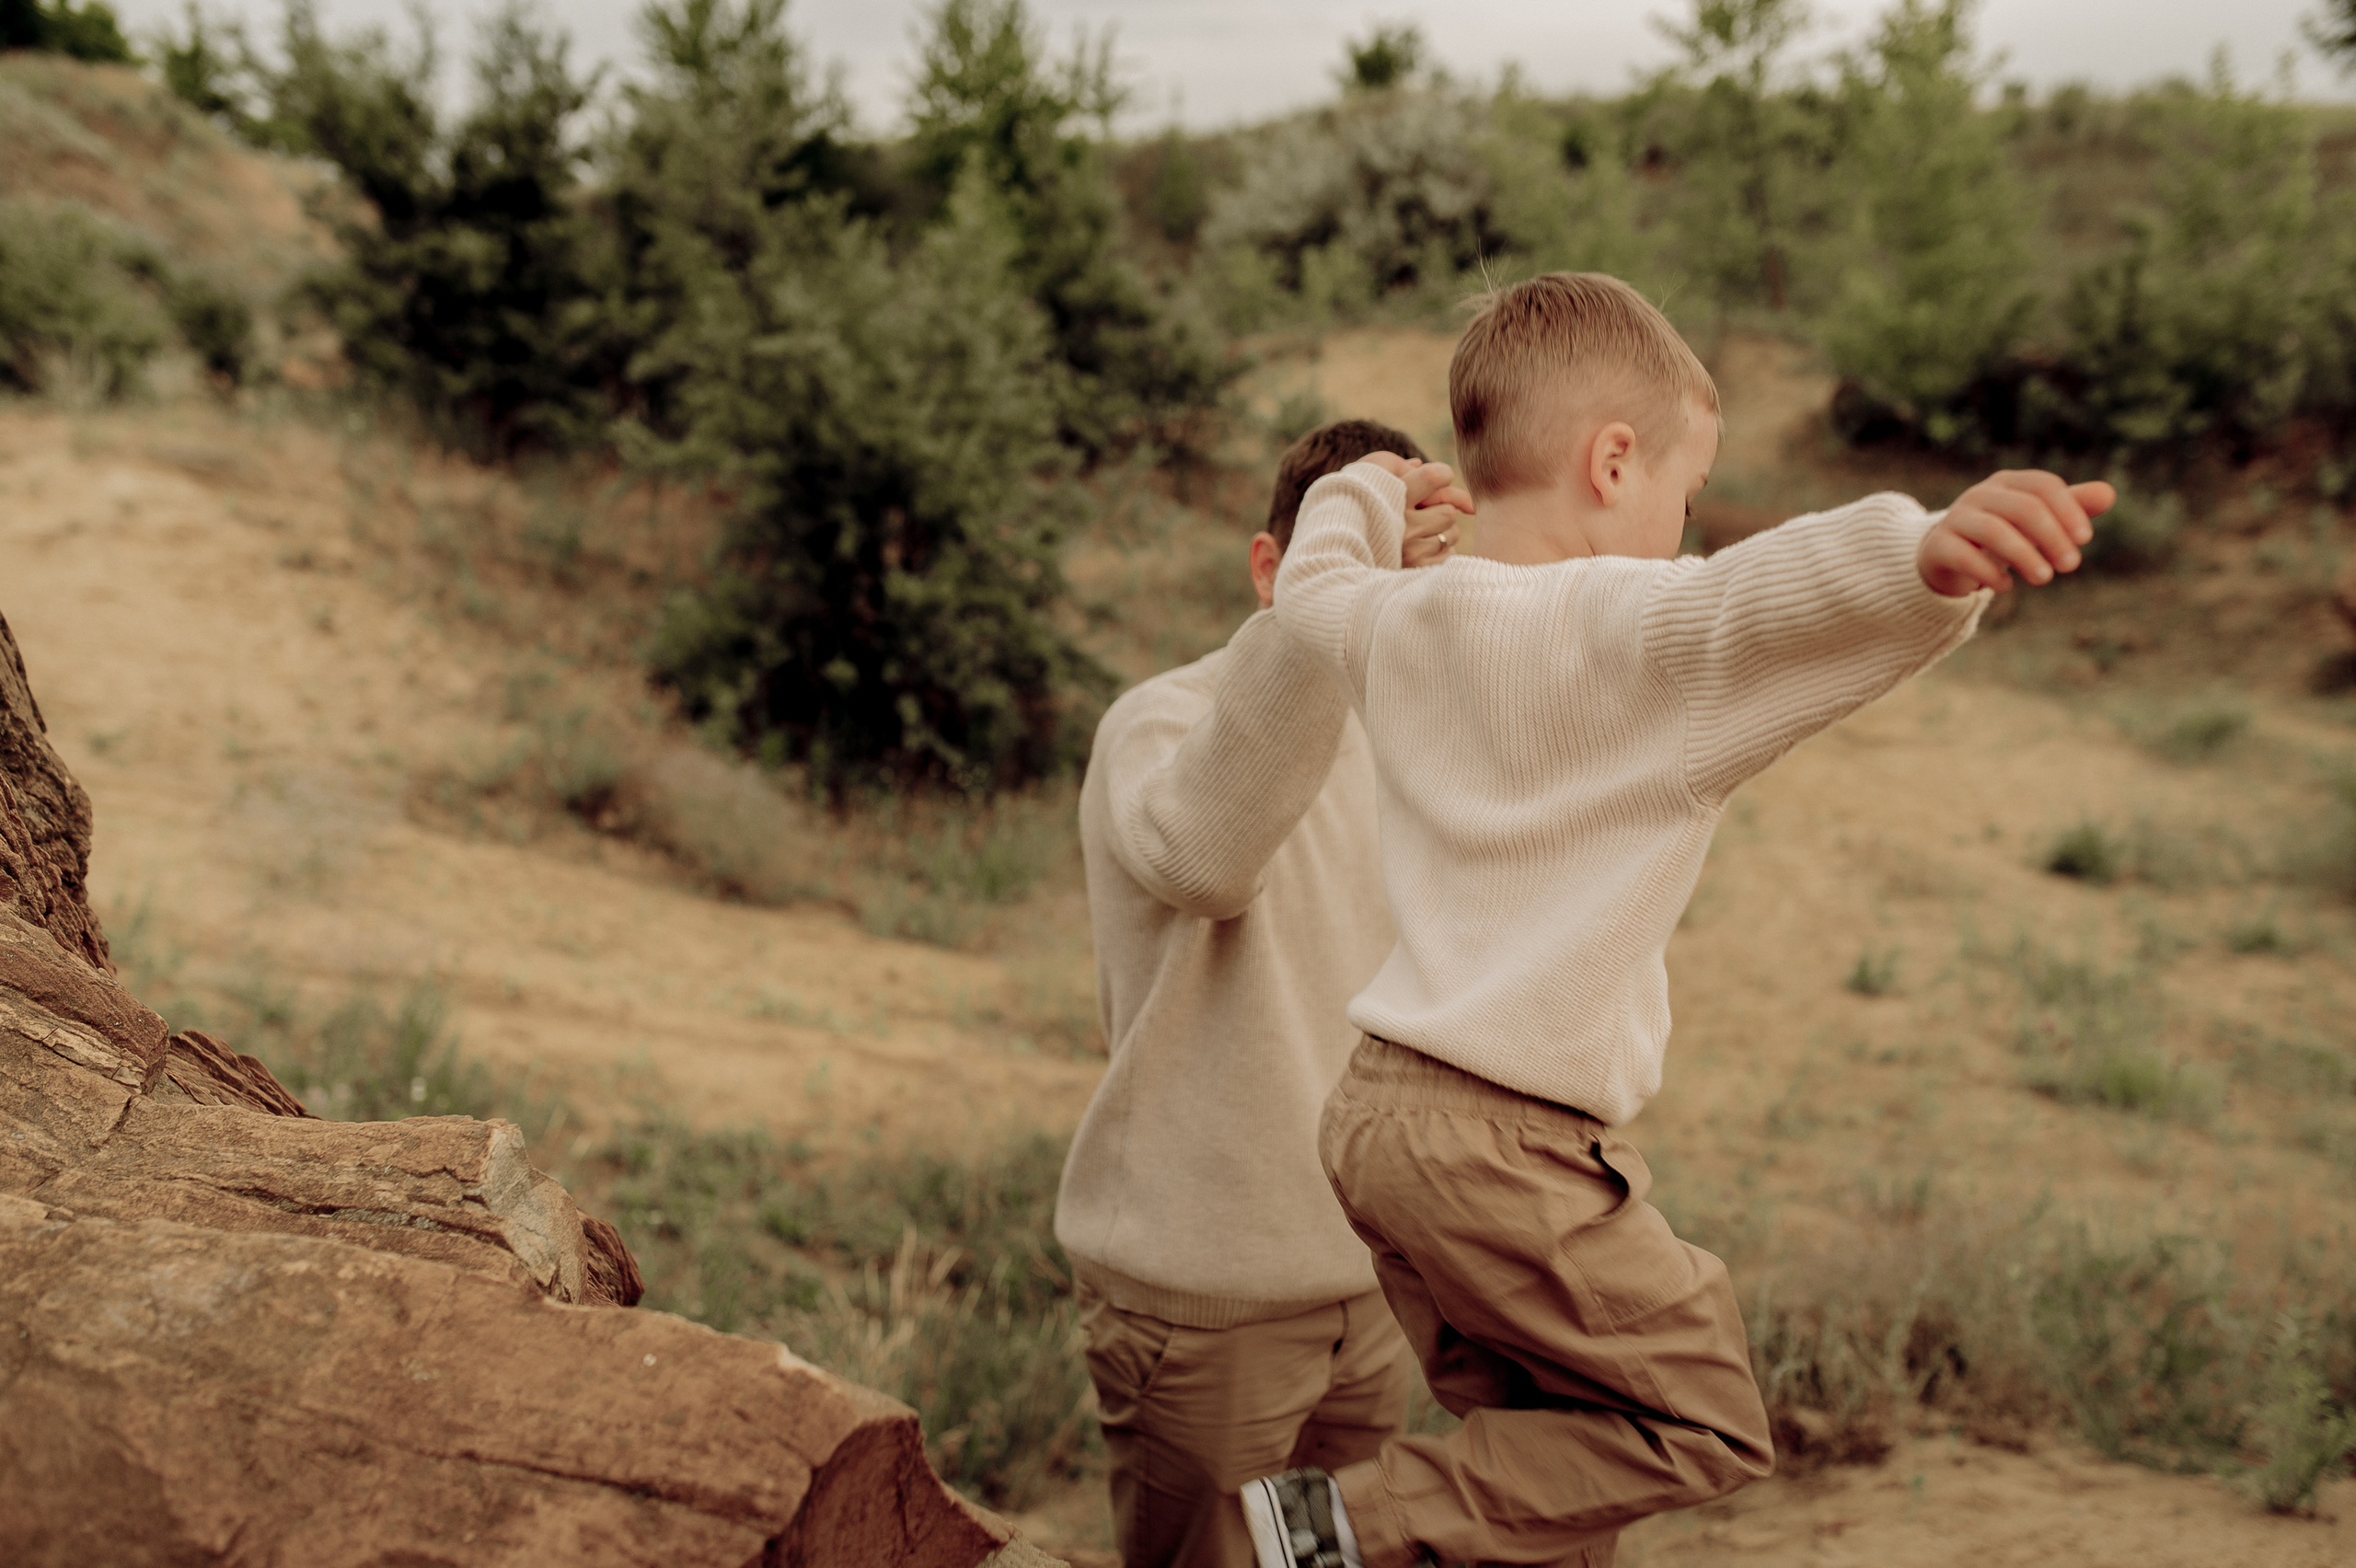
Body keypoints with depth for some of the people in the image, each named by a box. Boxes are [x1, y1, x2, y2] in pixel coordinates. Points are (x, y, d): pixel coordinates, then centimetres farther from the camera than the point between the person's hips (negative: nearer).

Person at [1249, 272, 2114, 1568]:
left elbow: (1312, 584, 32)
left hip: (1376, 1106, 9)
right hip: (1500, 1141, -9)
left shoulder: (1399, 621, 9)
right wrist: (1928, 553, -54)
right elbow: (1778, 593, -37)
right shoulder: (1635, 631, -15)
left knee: (1532, 1429, 20)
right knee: (1698, 1426, 2)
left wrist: (1363, 490, 49)